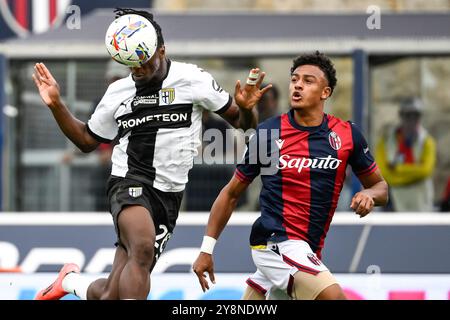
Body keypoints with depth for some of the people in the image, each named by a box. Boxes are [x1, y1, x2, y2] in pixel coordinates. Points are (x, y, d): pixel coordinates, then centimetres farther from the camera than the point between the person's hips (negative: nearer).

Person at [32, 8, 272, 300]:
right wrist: (56, 105, 7)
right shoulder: (118, 92, 7)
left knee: (112, 295, -1)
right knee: (143, 249, -36)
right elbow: (87, 141, 20)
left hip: (169, 196, 1)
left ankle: (73, 282, 32)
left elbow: (241, 122, 5)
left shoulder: (193, 79, -1)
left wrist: (246, 107, -18)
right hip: (130, 182, -1)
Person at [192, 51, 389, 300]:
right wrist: (206, 249, 3)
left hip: (308, 250, 4)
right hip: (276, 240, -4)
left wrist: (369, 194, -10)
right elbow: (231, 193, 6)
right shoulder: (268, 132, -3)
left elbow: (380, 186, 15)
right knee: (333, 297, -25)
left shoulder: (347, 135, 4)